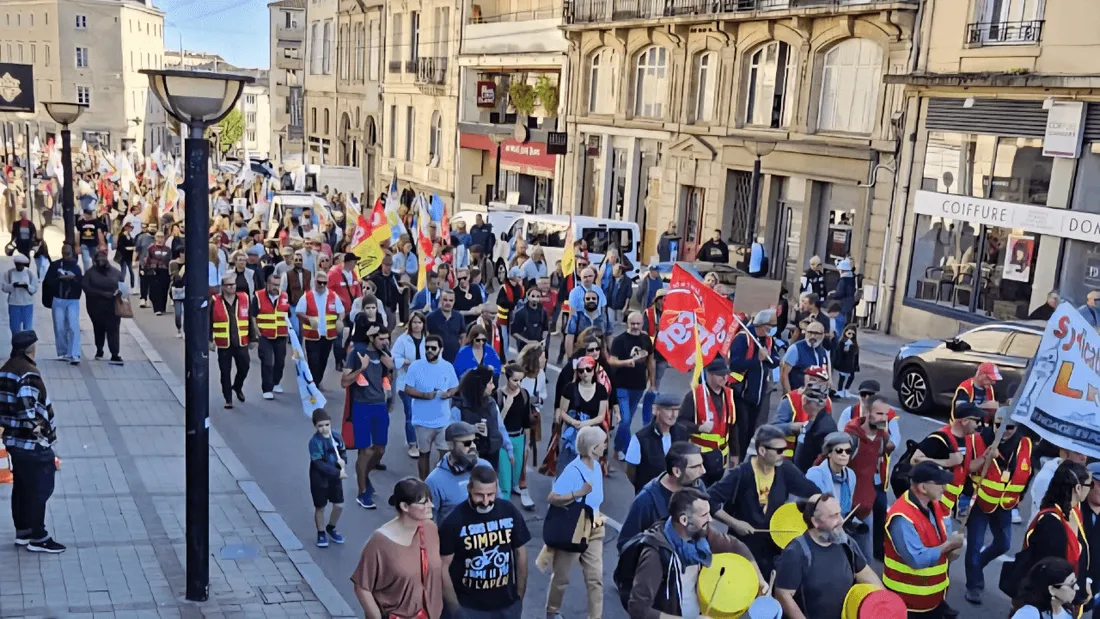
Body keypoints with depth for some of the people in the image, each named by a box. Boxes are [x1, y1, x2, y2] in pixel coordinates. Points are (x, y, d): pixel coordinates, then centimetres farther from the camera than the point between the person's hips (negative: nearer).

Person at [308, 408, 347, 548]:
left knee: (339, 506, 10)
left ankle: (331, 528, 36)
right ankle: (321, 533, 30)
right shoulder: (314, 442, -21)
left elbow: (343, 452, 8)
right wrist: (337, 473, -26)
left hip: (335, 477, 5)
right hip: (319, 479, -5)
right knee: (320, 507, 11)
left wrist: (343, 461, -14)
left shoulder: (336, 436, -6)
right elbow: (319, 464, -24)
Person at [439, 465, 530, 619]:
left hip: (507, 603, 3)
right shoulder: (454, 521, -17)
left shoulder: (510, 512, -8)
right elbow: (443, 567, -11)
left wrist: (520, 594, 9)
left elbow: (520, 552, 4)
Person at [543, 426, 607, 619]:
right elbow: (552, 498, -29)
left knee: (595, 577, 2)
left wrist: (597, 516, 9)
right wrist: (578, 494, -37)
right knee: (561, 576, 14)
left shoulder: (596, 466, 0)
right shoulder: (572, 470, -24)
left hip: (593, 531, 6)